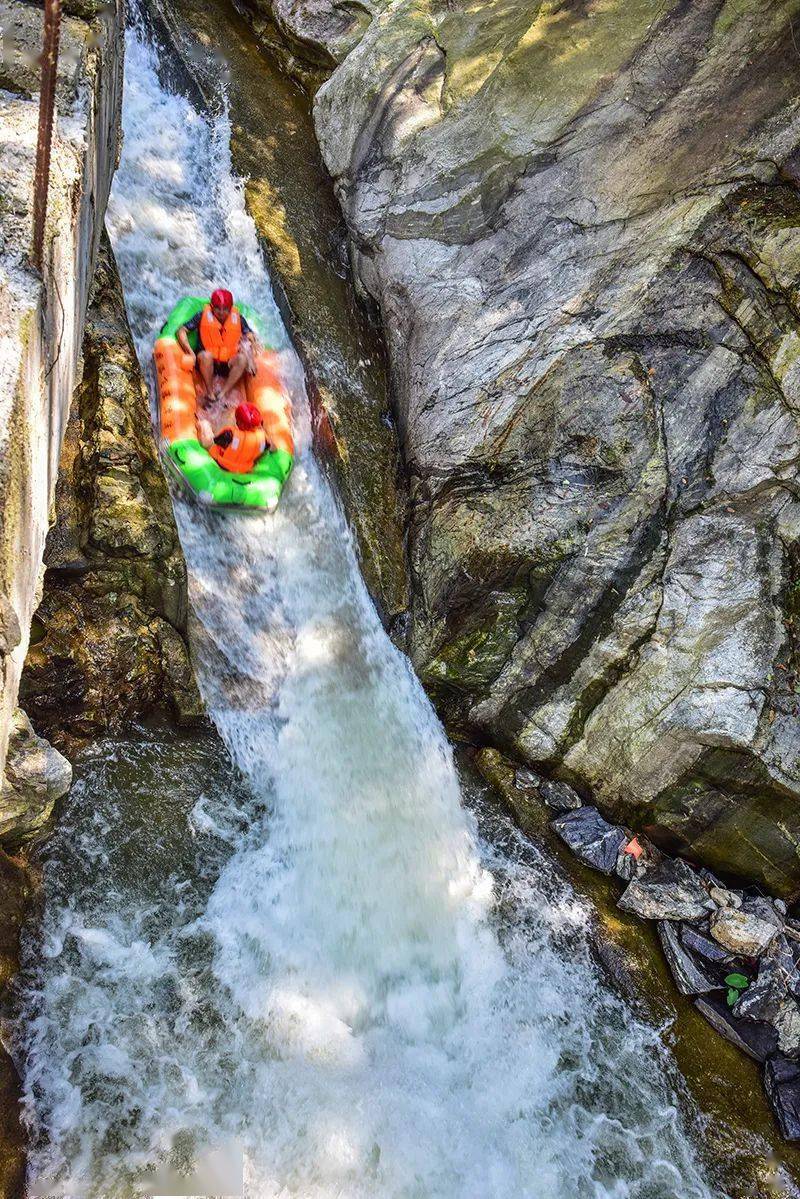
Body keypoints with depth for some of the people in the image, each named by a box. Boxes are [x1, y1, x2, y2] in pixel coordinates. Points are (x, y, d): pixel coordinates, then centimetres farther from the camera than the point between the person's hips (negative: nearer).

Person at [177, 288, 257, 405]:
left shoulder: (237, 318, 3)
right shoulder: (203, 316, -3)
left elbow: (250, 337, 0)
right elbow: (182, 331, -5)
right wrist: (191, 353, -19)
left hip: (228, 365, 2)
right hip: (207, 364, -1)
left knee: (242, 358, -29)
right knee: (205, 355, -35)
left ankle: (223, 394, -32)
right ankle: (210, 394, -22)